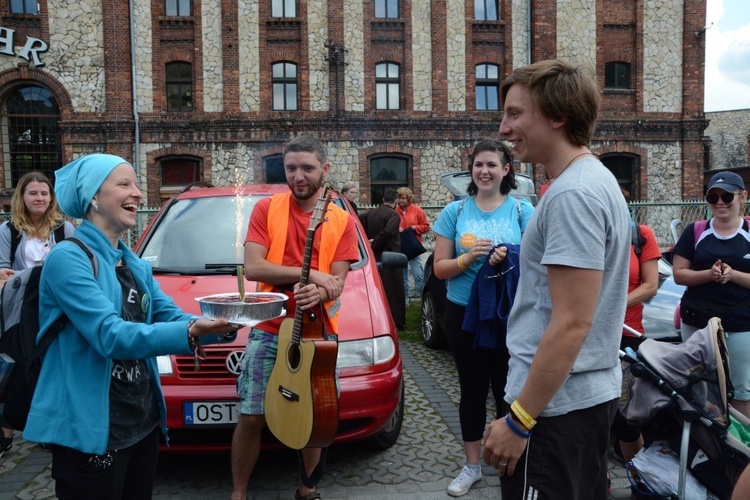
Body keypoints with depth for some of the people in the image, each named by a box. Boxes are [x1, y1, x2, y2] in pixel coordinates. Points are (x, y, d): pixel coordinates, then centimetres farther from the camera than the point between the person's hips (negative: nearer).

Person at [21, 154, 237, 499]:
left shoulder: (135, 264, 9)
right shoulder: (67, 258, -16)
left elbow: (170, 315, 5)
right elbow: (110, 335, -27)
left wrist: (221, 326, -15)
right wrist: (190, 333, -39)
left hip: (143, 421, 8)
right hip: (90, 430, -8)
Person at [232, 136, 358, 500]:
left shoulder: (342, 221, 3)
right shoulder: (266, 209, 0)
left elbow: (337, 283, -3)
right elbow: (252, 268, -11)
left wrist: (319, 294, -26)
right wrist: (310, 274, -17)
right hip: (269, 331, -1)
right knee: (251, 418, 1)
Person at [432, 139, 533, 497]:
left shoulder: (523, 211, 0)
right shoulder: (455, 211, 2)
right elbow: (440, 269, 0)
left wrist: (511, 260, -22)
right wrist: (468, 257, -19)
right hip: (464, 313, 2)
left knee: (507, 389, 5)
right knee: (472, 389, 12)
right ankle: (472, 465, 27)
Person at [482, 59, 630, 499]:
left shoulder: (572, 194, -21)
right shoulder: (599, 180, 10)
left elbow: (572, 323, -24)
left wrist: (520, 419, -19)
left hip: (555, 402, -10)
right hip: (593, 392, 10)